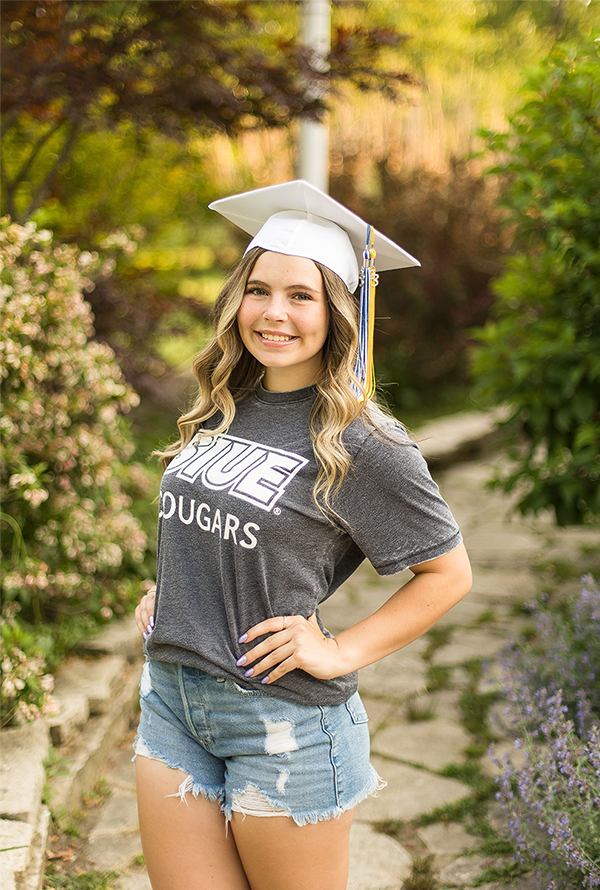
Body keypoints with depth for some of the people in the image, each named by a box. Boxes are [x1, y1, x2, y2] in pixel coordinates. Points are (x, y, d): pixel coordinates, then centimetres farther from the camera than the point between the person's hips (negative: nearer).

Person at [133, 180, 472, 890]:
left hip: (282, 719, -5)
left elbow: (449, 572, -6)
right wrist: (168, 595, 10)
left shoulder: (362, 443, -13)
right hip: (171, 700, 6)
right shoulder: (220, 410, 6)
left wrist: (343, 654, -11)